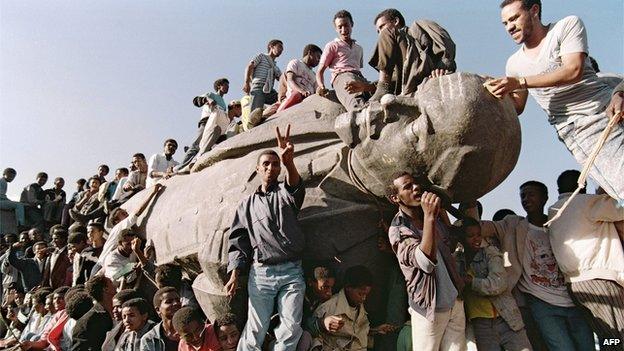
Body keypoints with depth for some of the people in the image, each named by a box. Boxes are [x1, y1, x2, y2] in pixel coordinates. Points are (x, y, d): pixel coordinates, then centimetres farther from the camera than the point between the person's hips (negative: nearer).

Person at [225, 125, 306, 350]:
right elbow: (238, 241, 13)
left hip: (292, 271, 0)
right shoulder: (248, 204, 14)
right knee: (256, 330, 0)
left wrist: (289, 162, -40)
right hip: (261, 272, 0)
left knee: (291, 327, -4)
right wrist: (234, 275, -1)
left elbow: (296, 187, -17)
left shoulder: (285, 193, 10)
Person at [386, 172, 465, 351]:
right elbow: (427, 262, -30)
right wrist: (429, 217, -35)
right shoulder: (398, 229, -15)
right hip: (430, 309, -6)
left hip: (456, 302, 6)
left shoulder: (434, 215, 6)